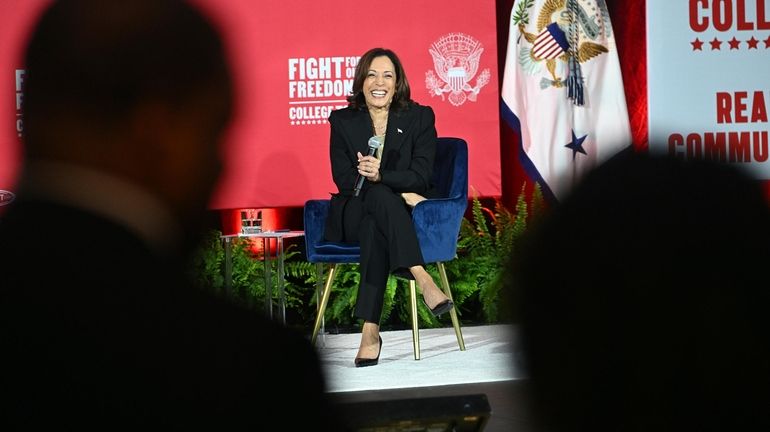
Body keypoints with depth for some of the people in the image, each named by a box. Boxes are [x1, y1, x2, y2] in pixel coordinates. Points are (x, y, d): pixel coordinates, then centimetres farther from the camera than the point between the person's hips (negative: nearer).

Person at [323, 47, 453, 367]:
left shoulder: (420, 117, 4)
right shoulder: (342, 121, 6)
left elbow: (420, 177, -6)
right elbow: (344, 180, -4)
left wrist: (380, 175, -27)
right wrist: (398, 192, -17)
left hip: (402, 215, 0)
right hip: (354, 214, 0)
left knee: (375, 227, -37)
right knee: (381, 196, -36)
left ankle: (371, 331, -45)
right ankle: (422, 279, -49)